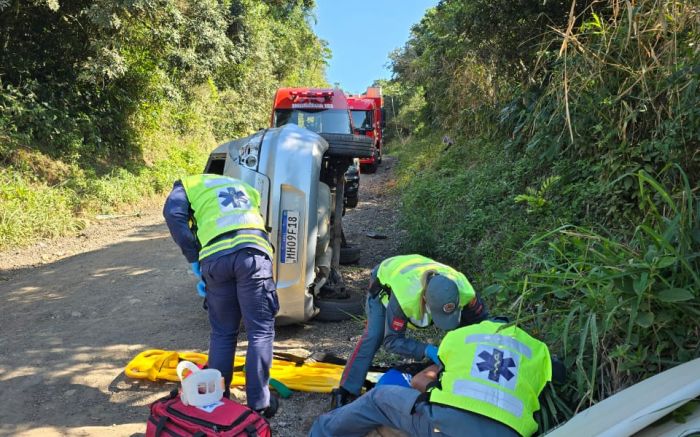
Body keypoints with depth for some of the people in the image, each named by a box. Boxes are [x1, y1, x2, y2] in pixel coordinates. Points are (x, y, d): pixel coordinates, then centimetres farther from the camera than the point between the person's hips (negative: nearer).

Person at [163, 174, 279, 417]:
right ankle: (259, 403, 8)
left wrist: (194, 258, 8)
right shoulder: (245, 188, 38)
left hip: (215, 258, 0)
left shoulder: (188, 185, 28)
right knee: (261, 332, 7)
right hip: (252, 252, 1)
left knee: (222, 334, 16)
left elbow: (173, 215, 6)